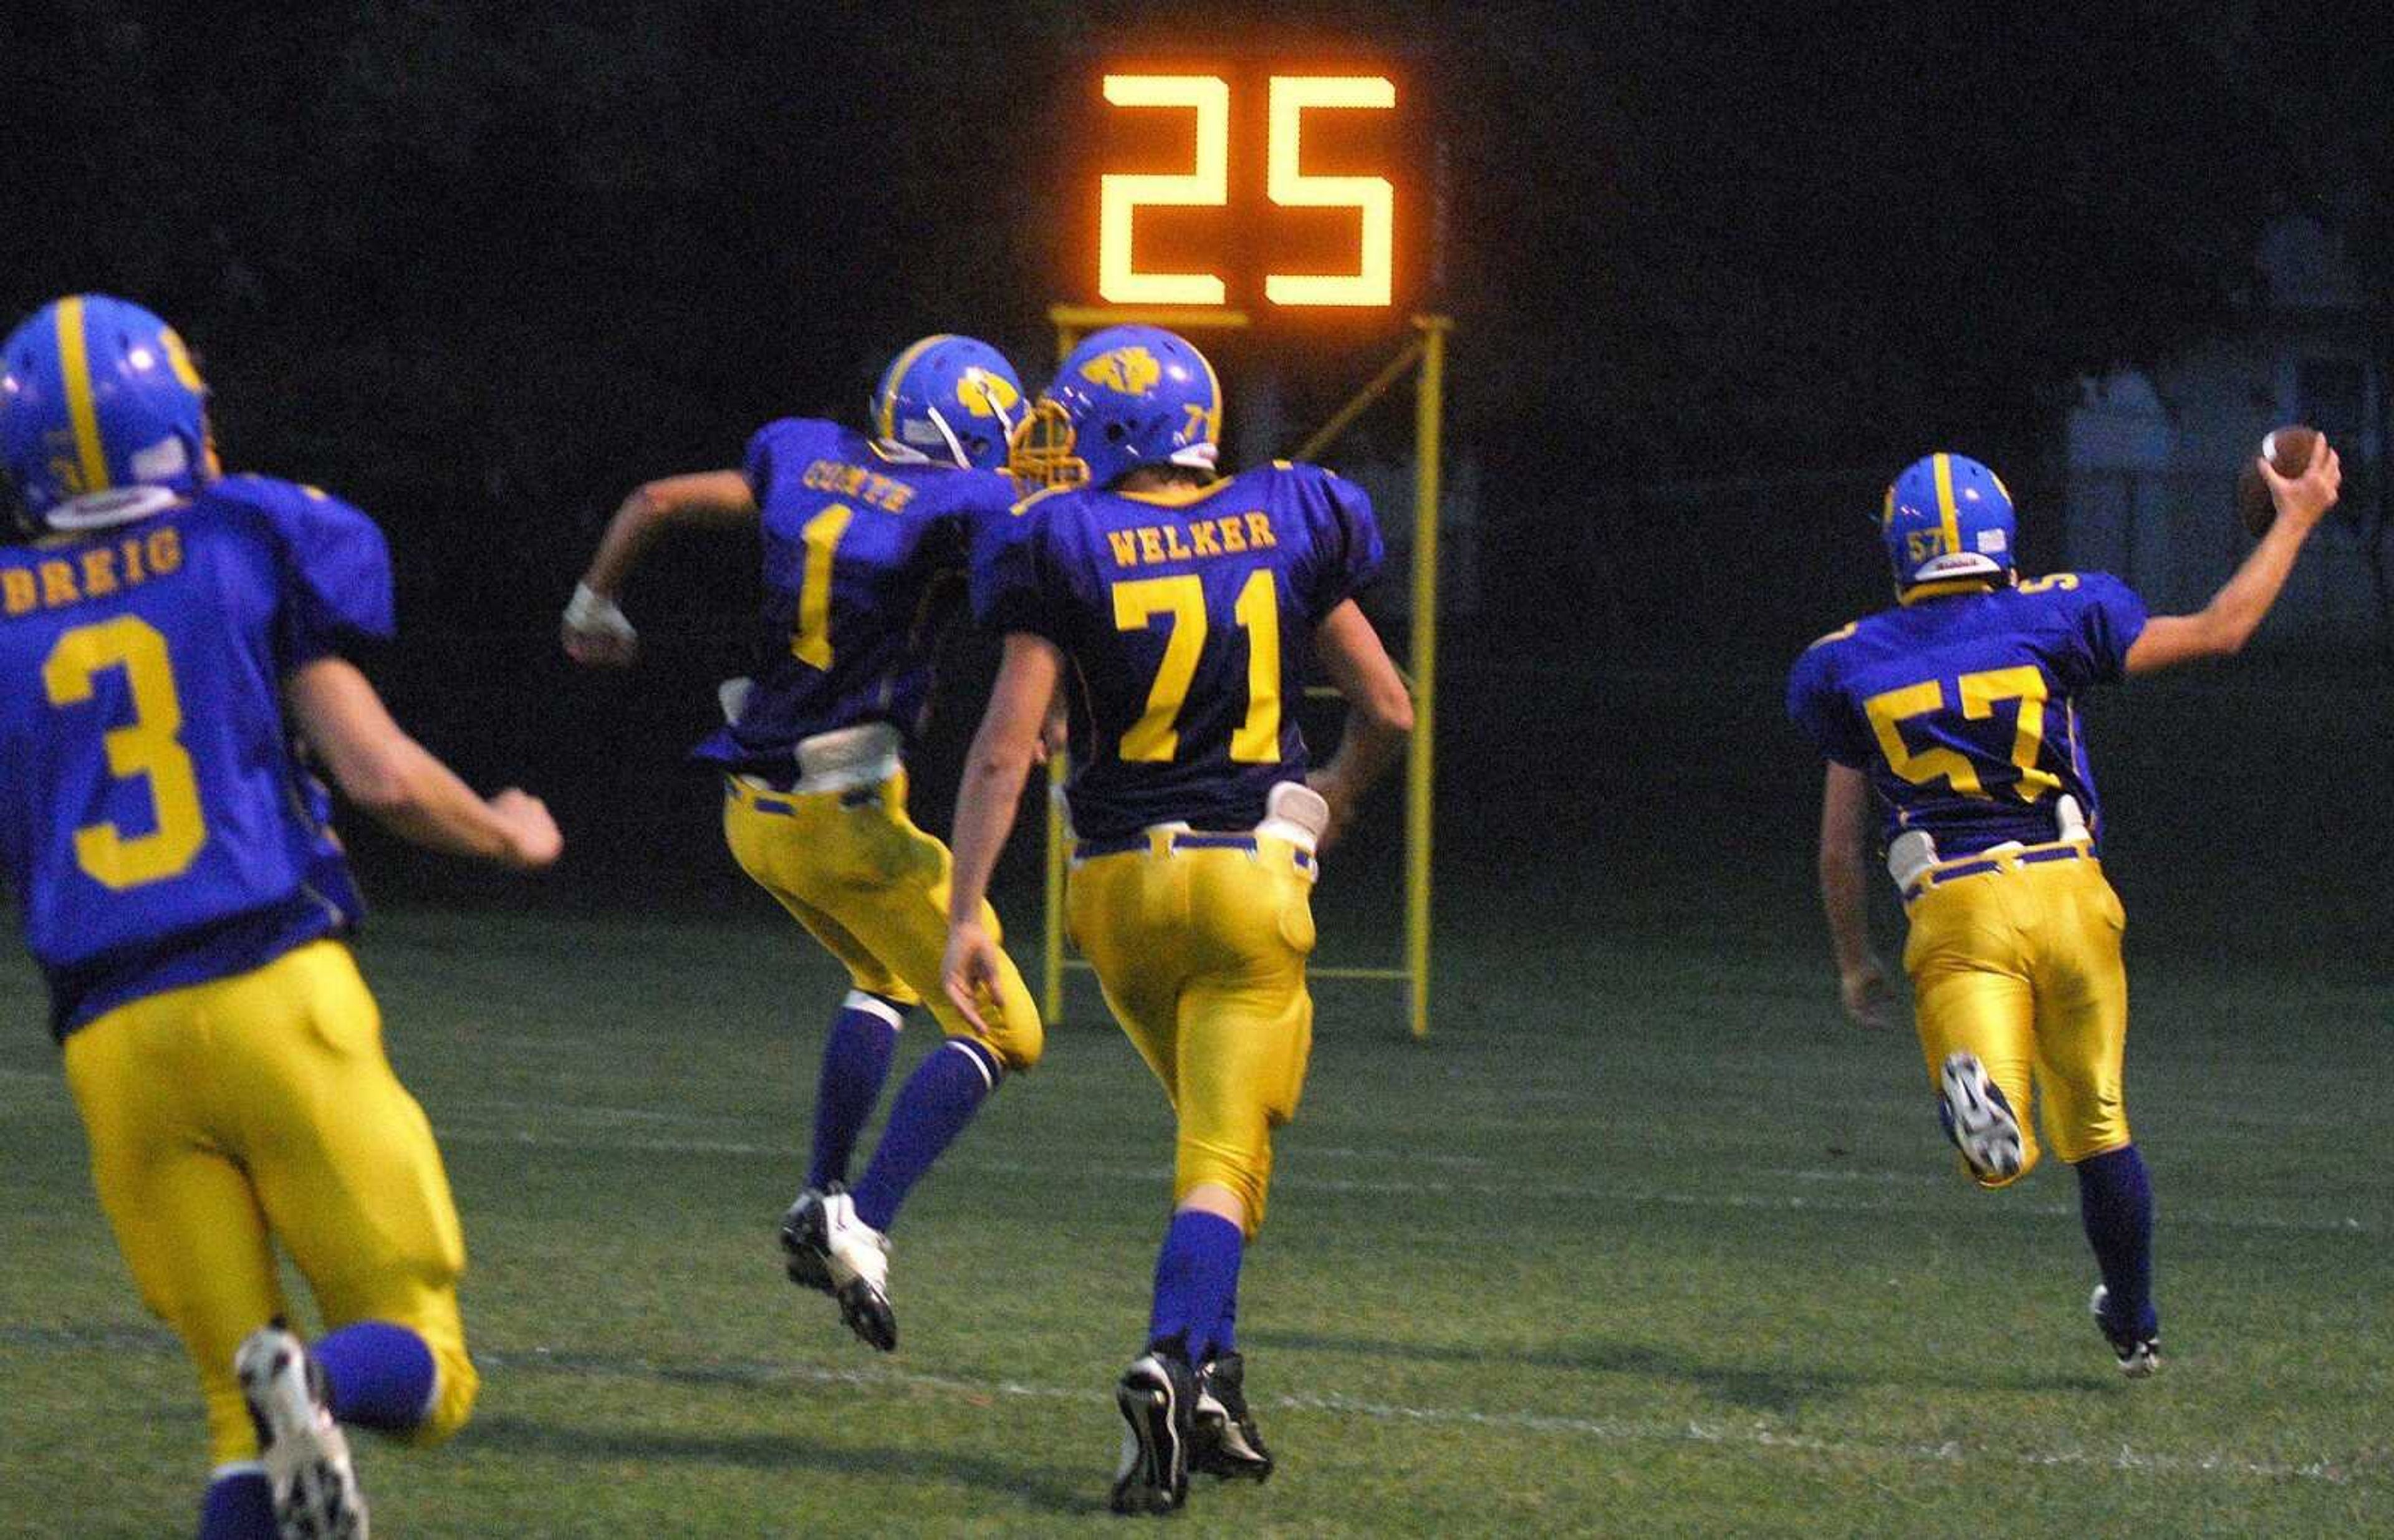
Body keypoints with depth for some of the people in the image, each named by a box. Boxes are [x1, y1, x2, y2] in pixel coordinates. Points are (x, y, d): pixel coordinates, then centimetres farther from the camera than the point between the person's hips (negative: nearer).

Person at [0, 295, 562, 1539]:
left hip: (115, 1033, 2)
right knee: (417, 1367, 2)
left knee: (240, 1411, 10)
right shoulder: (248, 558, 4)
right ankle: (320, 1385, -32)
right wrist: (510, 836, 20)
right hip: (277, 988, -2)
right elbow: (384, 778, 0)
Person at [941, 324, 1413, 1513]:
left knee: (1215, 1126, 22)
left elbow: (1005, 750, -9)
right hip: (1248, 879, -1)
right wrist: (1333, 800, 27)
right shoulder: (1287, 527, 2)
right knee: (1223, 1162, -3)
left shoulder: (1068, 548, -4)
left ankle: (1211, 1382, 16)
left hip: (1119, 881, 1)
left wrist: (964, 917, -8)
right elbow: (1387, 711, 8)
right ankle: (1173, 1361, -28)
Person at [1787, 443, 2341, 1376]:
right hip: (2065, 889, 1)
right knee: (2099, 1126, 19)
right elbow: (2218, 631, 10)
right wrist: (2296, 521, 22)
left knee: (1999, 1157, -12)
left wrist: (1853, 960, 27)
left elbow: (1840, 840, 13)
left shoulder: (1851, 668, 8)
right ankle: (2135, 1325, 33)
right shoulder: (2051, 621, 4)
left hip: (1954, 912, -1)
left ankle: (1975, 1093, -48)